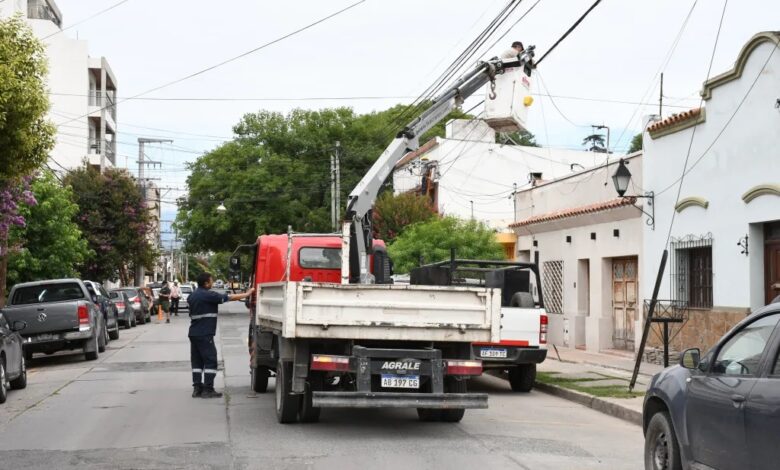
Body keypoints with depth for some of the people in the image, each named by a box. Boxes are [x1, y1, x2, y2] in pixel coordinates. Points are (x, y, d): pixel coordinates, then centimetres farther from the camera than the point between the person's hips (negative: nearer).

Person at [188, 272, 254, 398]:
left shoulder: (192, 295, 12)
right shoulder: (208, 295, -13)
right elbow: (229, 297, -11)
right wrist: (247, 294, -2)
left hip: (193, 333, 9)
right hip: (204, 334, -9)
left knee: (197, 361, 11)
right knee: (210, 361, -4)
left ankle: (197, 388, 10)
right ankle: (208, 389, -6)